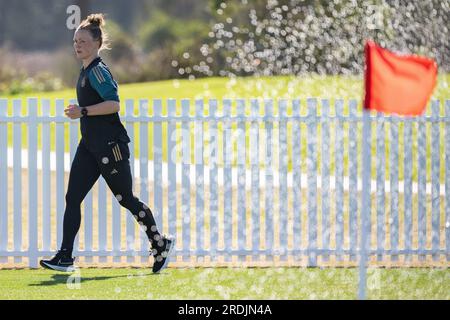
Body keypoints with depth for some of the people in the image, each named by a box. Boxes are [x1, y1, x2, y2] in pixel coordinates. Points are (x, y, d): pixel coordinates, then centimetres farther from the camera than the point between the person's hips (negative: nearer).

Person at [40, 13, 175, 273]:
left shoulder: (98, 71, -14)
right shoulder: (86, 71, 14)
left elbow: (114, 104, -24)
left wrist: (83, 111, -24)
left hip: (110, 145, -9)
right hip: (90, 146, 9)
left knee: (126, 199, 0)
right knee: (72, 199, -2)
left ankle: (161, 244, 17)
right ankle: (65, 257, -5)